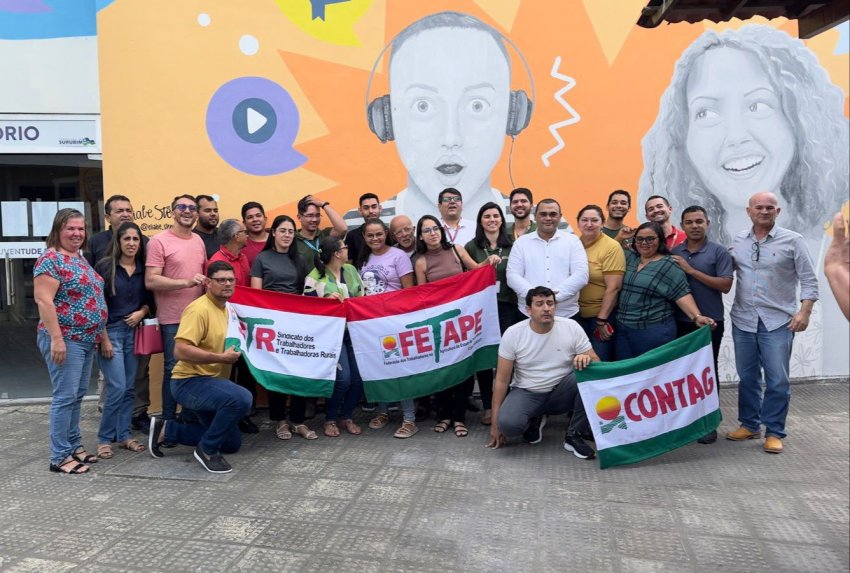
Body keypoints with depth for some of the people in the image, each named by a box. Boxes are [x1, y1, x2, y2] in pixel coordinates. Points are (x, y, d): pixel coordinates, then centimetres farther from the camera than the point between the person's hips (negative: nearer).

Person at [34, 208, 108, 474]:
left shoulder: (81, 258, 15)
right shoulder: (51, 259, -12)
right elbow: (44, 301, -19)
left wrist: (98, 334, 19)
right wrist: (56, 338, -23)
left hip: (86, 339, 9)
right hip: (65, 339, -9)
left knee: (77, 395, 14)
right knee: (65, 397, -5)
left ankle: (74, 446, 25)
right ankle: (60, 457, 3)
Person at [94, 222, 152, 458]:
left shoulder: (143, 269, 6)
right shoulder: (104, 266, -7)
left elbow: (149, 299, 15)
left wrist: (142, 312, -7)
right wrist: (103, 337, -13)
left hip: (133, 332, 5)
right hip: (110, 331, -5)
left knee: (130, 388, 8)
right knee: (117, 388, -10)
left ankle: (124, 435, 20)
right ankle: (104, 439, 6)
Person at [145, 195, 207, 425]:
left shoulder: (198, 241, 12)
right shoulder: (159, 241, -7)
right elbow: (150, 281, -14)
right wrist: (186, 282, -22)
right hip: (173, 319, -6)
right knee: (174, 369, 0)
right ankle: (168, 421, 13)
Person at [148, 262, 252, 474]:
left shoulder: (226, 309, 10)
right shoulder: (199, 309, -18)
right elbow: (181, 351, -29)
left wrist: (234, 352, 12)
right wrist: (220, 357, -25)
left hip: (211, 382, 10)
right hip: (190, 382, -10)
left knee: (232, 443, 15)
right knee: (241, 399, -35)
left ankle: (166, 429, 20)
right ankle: (207, 450, -13)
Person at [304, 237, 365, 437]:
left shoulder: (351, 270, 10)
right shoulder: (314, 278, -8)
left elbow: (361, 297, 16)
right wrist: (327, 301, -20)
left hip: (354, 329, 6)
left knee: (359, 377, -2)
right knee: (343, 378, -15)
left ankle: (346, 417, 20)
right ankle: (330, 419, 10)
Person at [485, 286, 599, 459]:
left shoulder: (572, 327, -10)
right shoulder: (513, 334, -12)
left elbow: (597, 363, -5)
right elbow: (502, 380, -8)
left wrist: (587, 359, -32)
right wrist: (495, 422, -9)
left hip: (561, 392, 1)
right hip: (527, 393, -1)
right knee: (507, 423, -31)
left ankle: (573, 436, -10)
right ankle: (534, 420, 8)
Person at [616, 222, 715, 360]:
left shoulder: (668, 266, -7)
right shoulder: (628, 257, 10)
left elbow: (682, 294, -12)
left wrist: (697, 317, -25)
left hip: (654, 331, -5)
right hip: (622, 329, 6)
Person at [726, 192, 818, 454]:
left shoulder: (793, 241, -3)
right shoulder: (738, 241, 7)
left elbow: (808, 280, -4)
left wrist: (805, 311, -14)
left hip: (778, 322, -3)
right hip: (743, 320, 3)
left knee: (777, 381, -1)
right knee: (747, 378, 13)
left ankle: (774, 432, 12)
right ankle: (749, 425, 27)